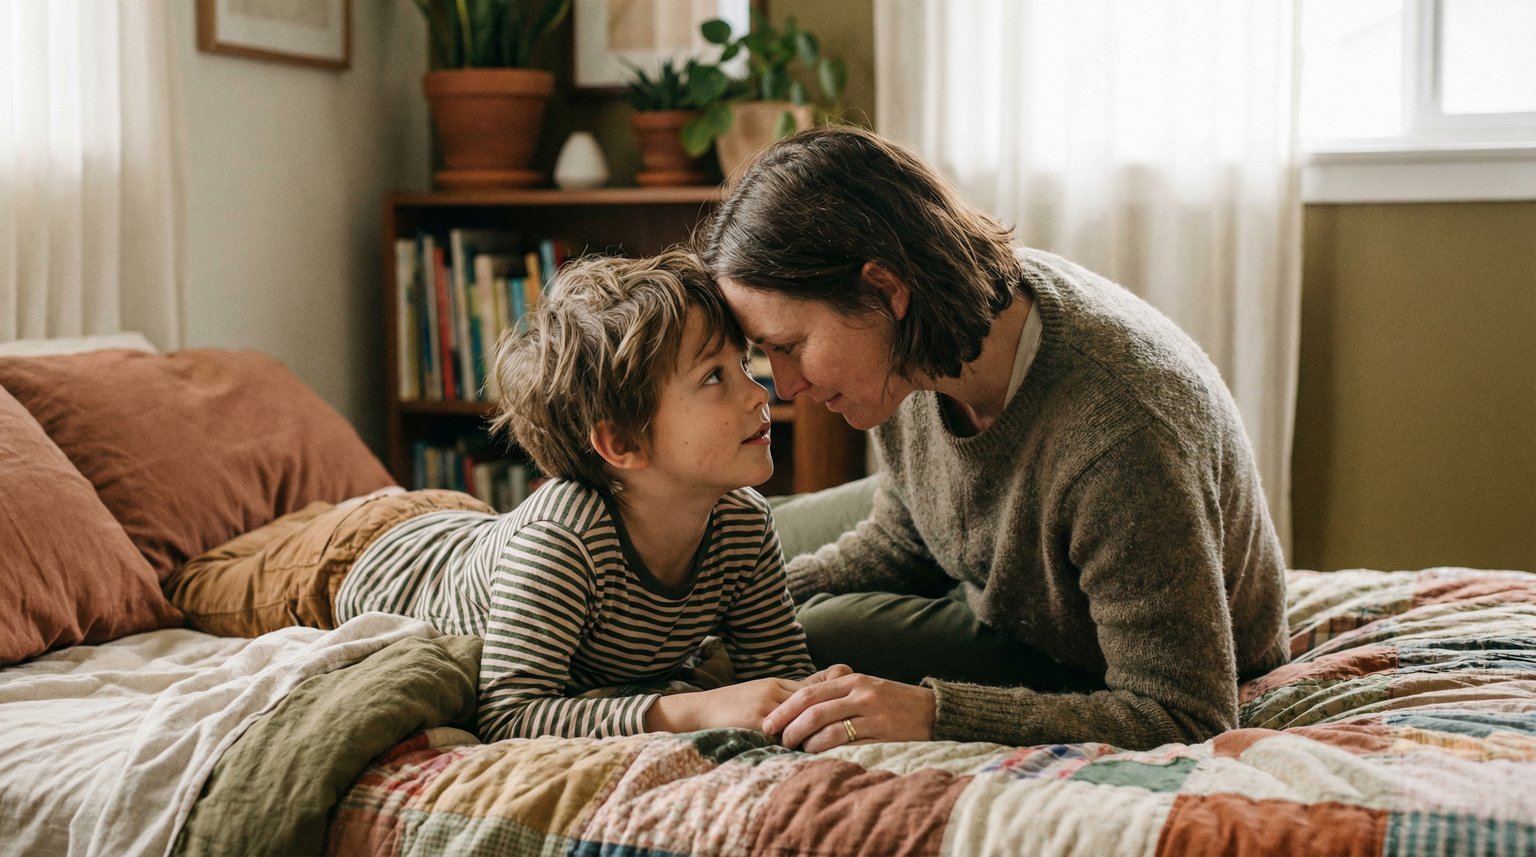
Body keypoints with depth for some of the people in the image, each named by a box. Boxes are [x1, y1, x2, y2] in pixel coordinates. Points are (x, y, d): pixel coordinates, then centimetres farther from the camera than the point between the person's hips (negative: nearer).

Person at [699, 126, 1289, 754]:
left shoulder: (1117, 434, -42)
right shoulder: (916, 358, -18)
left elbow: (1183, 720, -37)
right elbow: (902, 543, 2)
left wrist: (936, 712, -46)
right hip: (1002, 609, 7)